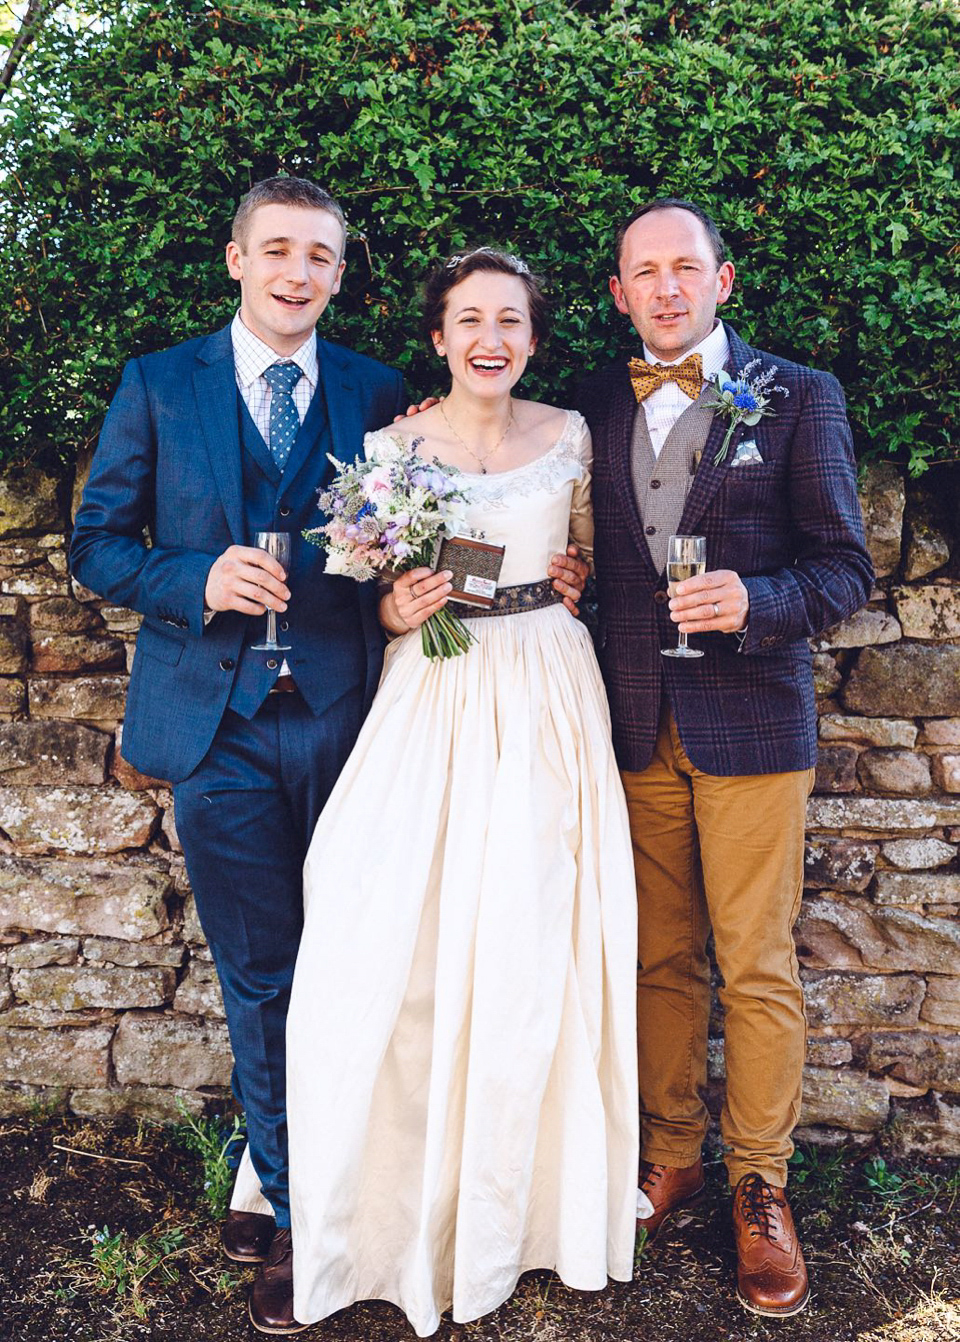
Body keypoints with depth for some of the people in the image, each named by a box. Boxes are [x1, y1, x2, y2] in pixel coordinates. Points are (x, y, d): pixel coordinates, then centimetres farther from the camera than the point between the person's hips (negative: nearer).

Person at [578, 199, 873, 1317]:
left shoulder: (799, 397, 2)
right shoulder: (593, 408, 11)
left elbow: (844, 568, 0)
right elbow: (586, 561, 12)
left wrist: (754, 603, -19)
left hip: (750, 720, -2)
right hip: (633, 723, 3)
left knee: (757, 969, 5)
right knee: (661, 960, 12)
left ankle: (760, 1185, 23)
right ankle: (671, 1154, 30)